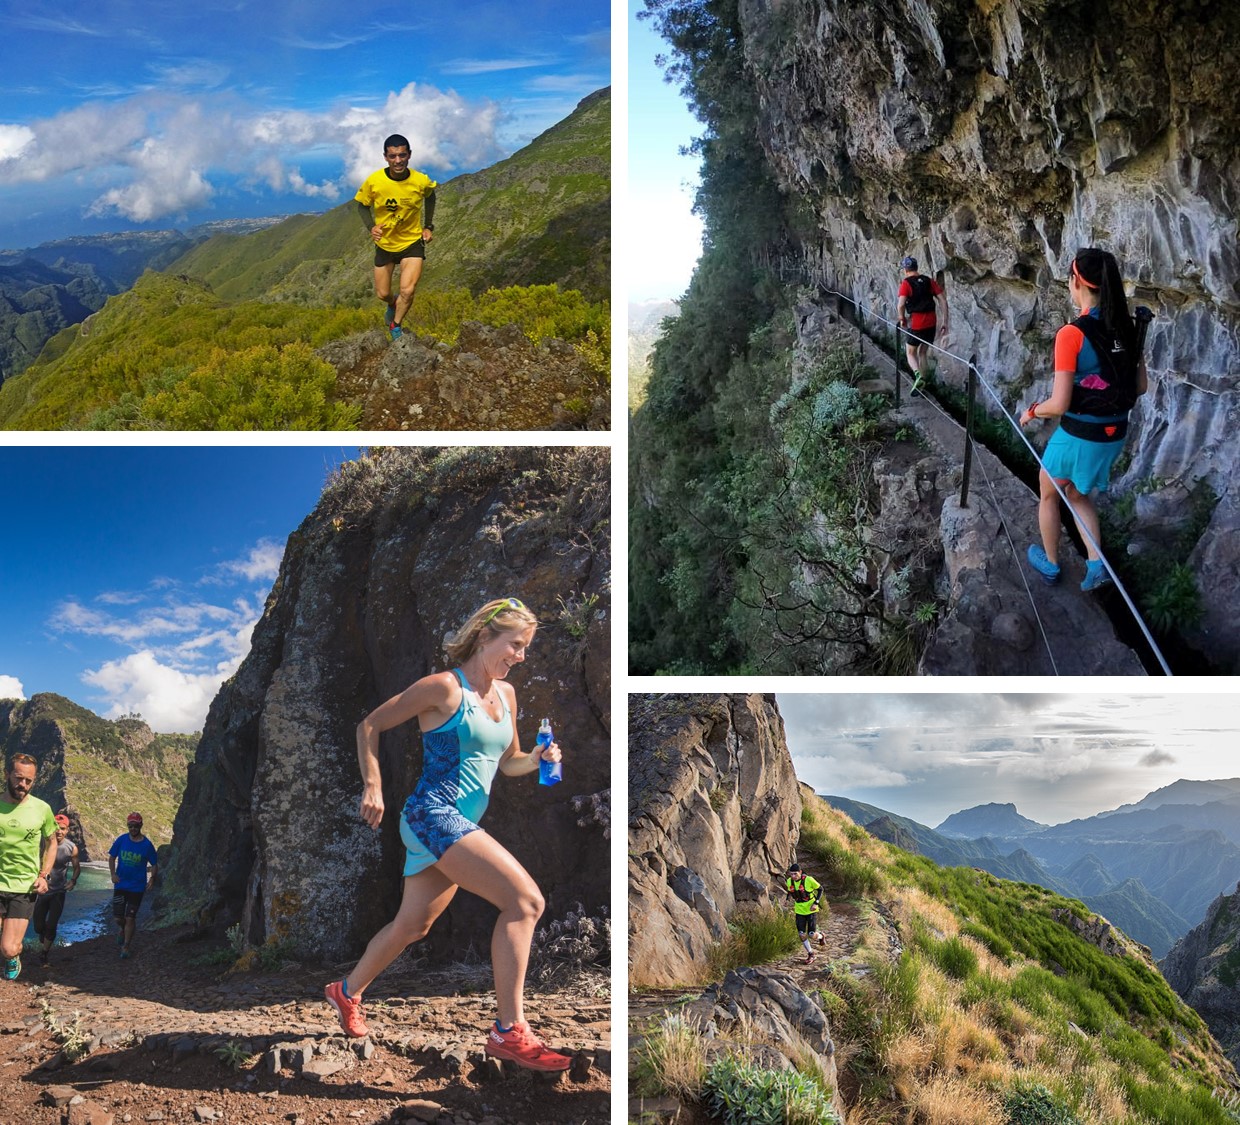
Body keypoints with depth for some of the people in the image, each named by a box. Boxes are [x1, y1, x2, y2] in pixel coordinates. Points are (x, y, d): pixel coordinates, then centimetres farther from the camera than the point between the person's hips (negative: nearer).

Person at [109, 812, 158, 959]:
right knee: (118, 917, 2)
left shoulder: (147, 845, -9)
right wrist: (113, 874, -8)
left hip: (137, 887, -2)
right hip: (120, 884, 2)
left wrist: (152, 879, -16)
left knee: (130, 918, 0)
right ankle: (122, 929, 37)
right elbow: (112, 857, 6)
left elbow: (154, 864, 0)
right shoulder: (121, 840, -4)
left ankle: (126, 947, 14)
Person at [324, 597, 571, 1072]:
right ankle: (508, 1032, -19)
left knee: (412, 926, 19)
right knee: (525, 899, -21)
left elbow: (508, 762, 23)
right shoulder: (444, 688, -10)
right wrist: (373, 786, -10)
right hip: (433, 814, -9)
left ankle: (347, 993, 43)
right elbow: (370, 725, -3)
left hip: (461, 824, 9)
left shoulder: (506, 694, 13)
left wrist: (538, 758, 2)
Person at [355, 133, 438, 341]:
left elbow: (430, 196, 6)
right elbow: (362, 204, -3)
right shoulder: (374, 181, -21)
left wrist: (429, 226, 4)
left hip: (413, 242, -1)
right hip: (384, 243, 1)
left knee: (407, 291, -18)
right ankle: (393, 305, 51)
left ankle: (395, 326, 11)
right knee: (382, 294, 12)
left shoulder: (421, 181, -19)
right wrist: (371, 227, -19)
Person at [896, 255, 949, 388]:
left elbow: (901, 305, -20)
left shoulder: (906, 283, -7)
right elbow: (943, 300, 4)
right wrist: (945, 322, 8)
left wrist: (902, 319, -1)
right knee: (923, 352, 20)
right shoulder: (929, 281, 8)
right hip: (932, 323, 5)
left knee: (910, 353, 9)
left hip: (917, 324, -5)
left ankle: (918, 375, -19)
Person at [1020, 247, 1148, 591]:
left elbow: (1059, 405, -21)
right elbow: (1141, 386, 6)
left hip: (1077, 436, -6)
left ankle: (1050, 563, 38)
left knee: (1048, 495, 23)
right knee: (1077, 494, 29)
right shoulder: (1127, 329, -3)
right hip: (1115, 434, 6)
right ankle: (1096, 563, 16)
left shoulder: (1072, 334, -22)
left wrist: (1031, 412, -2)